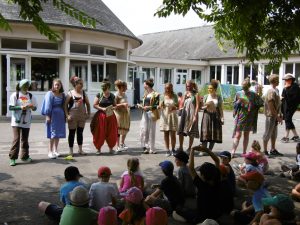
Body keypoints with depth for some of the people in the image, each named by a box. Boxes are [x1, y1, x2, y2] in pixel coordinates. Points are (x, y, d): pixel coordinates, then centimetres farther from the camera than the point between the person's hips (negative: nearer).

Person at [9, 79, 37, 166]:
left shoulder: (31, 96, 7)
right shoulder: (15, 95, -3)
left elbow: (35, 107, 9)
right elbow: (11, 107, -8)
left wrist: (32, 107, -14)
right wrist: (20, 107, -22)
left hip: (26, 121, 3)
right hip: (16, 121, -3)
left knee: (25, 139, 10)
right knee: (16, 139, -8)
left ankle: (25, 156, 20)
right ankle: (12, 158, -1)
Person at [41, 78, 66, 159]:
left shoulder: (62, 95, 10)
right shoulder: (50, 94, -5)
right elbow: (47, 105, -8)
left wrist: (65, 116, 11)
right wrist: (47, 116, -13)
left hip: (60, 115, 5)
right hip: (53, 115, -5)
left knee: (58, 134, 9)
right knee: (53, 134, -6)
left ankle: (55, 150, 20)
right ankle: (50, 151, 0)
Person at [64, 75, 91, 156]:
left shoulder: (83, 93, 6)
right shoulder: (70, 93, -5)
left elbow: (88, 104, 12)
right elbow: (65, 105, -6)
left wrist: (88, 113, 6)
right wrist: (67, 115, -13)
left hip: (82, 116, 3)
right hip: (72, 116, -3)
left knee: (80, 132, 11)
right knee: (72, 133, 4)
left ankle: (80, 149, 22)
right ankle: (71, 150, 12)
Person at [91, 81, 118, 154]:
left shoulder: (112, 96, 6)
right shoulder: (99, 95, -1)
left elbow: (115, 105, 13)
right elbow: (94, 105, -2)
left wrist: (113, 108, -9)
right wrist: (102, 108, -15)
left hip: (110, 116, 2)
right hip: (101, 116, -2)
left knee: (111, 133, 5)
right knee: (100, 133, 1)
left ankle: (111, 148, 19)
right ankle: (98, 148, 14)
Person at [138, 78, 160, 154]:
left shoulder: (155, 94, -6)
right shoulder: (145, 94, 15)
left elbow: (157, 105, -10)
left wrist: (149, 107, -20)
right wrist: (141, 106, 4)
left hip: (151, 113, -6)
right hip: (145, 113, 6)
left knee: (151, 131, 0)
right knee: (144, 131, 0)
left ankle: (151, 148, 8)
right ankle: (146, 147, 8)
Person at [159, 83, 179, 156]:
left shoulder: (174, 96, 4)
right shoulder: (163, 96, 3)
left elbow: (177, 107, 7)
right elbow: (160, 106, -2)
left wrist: (175, 108, -15)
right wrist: (161, 105, -26)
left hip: (173, 116, 0)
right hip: (165, 116, 0)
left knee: (173, 134, -1)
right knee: (166, 134, 2)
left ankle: (173, 149, 11)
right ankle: (167, 150, 8)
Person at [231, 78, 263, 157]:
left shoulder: (253, 95, 2)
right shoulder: (238, 93, 3)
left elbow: (261, 103, 0)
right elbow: (234, 105, 5)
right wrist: (238, 102, -14)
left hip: (249, 117, 1)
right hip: (240, 116, -1)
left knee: (246, 135, 9)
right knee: (238, 135, -7)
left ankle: (244, 152, 17)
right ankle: (233, 152, -8)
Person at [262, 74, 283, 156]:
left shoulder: (276, 90, 12)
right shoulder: (271, 92, -18)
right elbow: (271, 106, -21)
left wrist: (280, 115, 14)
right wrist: (277, 117, -17)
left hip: (275, 115, 9)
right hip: (271, 115, -9)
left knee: (274, 134, 15)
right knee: (268, 133, -1)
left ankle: (273, 150, 25)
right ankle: (265, 151, 7)